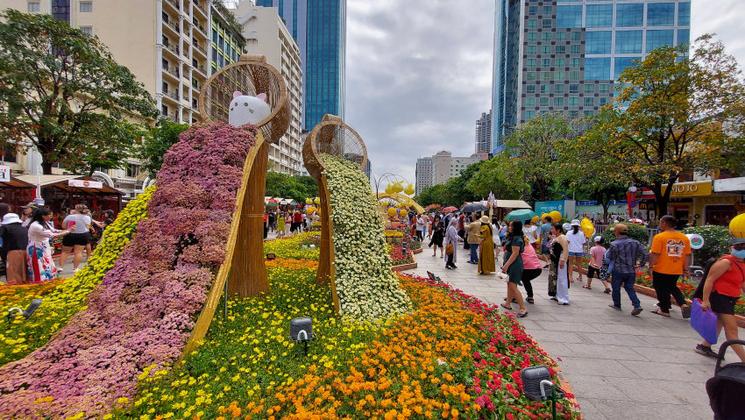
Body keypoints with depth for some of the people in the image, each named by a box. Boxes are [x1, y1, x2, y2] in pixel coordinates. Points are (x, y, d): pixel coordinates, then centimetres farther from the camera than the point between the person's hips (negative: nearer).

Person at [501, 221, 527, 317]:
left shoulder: (516, 239, -17)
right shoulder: (512, 237, 14)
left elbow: (515, 254, -22)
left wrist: (506, 265, -23)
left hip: (514, 265, -11)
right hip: (511, 265, 11)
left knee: (513, 286, -11)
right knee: (509, 285, 17)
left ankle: (523, 308, -8)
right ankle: (508, 303, 29)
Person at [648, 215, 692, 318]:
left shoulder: (659, 237, -15)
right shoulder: (684, 238, 3)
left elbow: (654, 254, -17)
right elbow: (688, 255, 6)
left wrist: (651, 267, -9)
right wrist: (685, 268, 13)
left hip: (661, 270, -5)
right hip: (677, 271, 6)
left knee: (662, 290, 9)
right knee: (672, 287, 25)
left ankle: (665, 310, 18)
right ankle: (683, 304, 8)